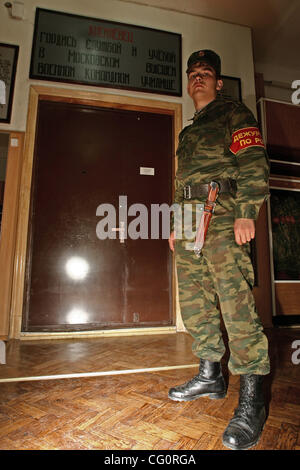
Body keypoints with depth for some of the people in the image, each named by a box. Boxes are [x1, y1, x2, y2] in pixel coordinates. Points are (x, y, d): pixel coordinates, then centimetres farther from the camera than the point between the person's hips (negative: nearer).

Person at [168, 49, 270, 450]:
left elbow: (254, 162, -4)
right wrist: (176, 224, 20)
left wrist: (247, 212, -17)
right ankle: (211, 376, 20)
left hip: (222, 215, -8)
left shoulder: (234, 114, 10)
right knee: (194, 301, 6)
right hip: (190, 222, 8)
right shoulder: (189, 132, 31)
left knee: (236, 301, -13)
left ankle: (251, 400, -3)